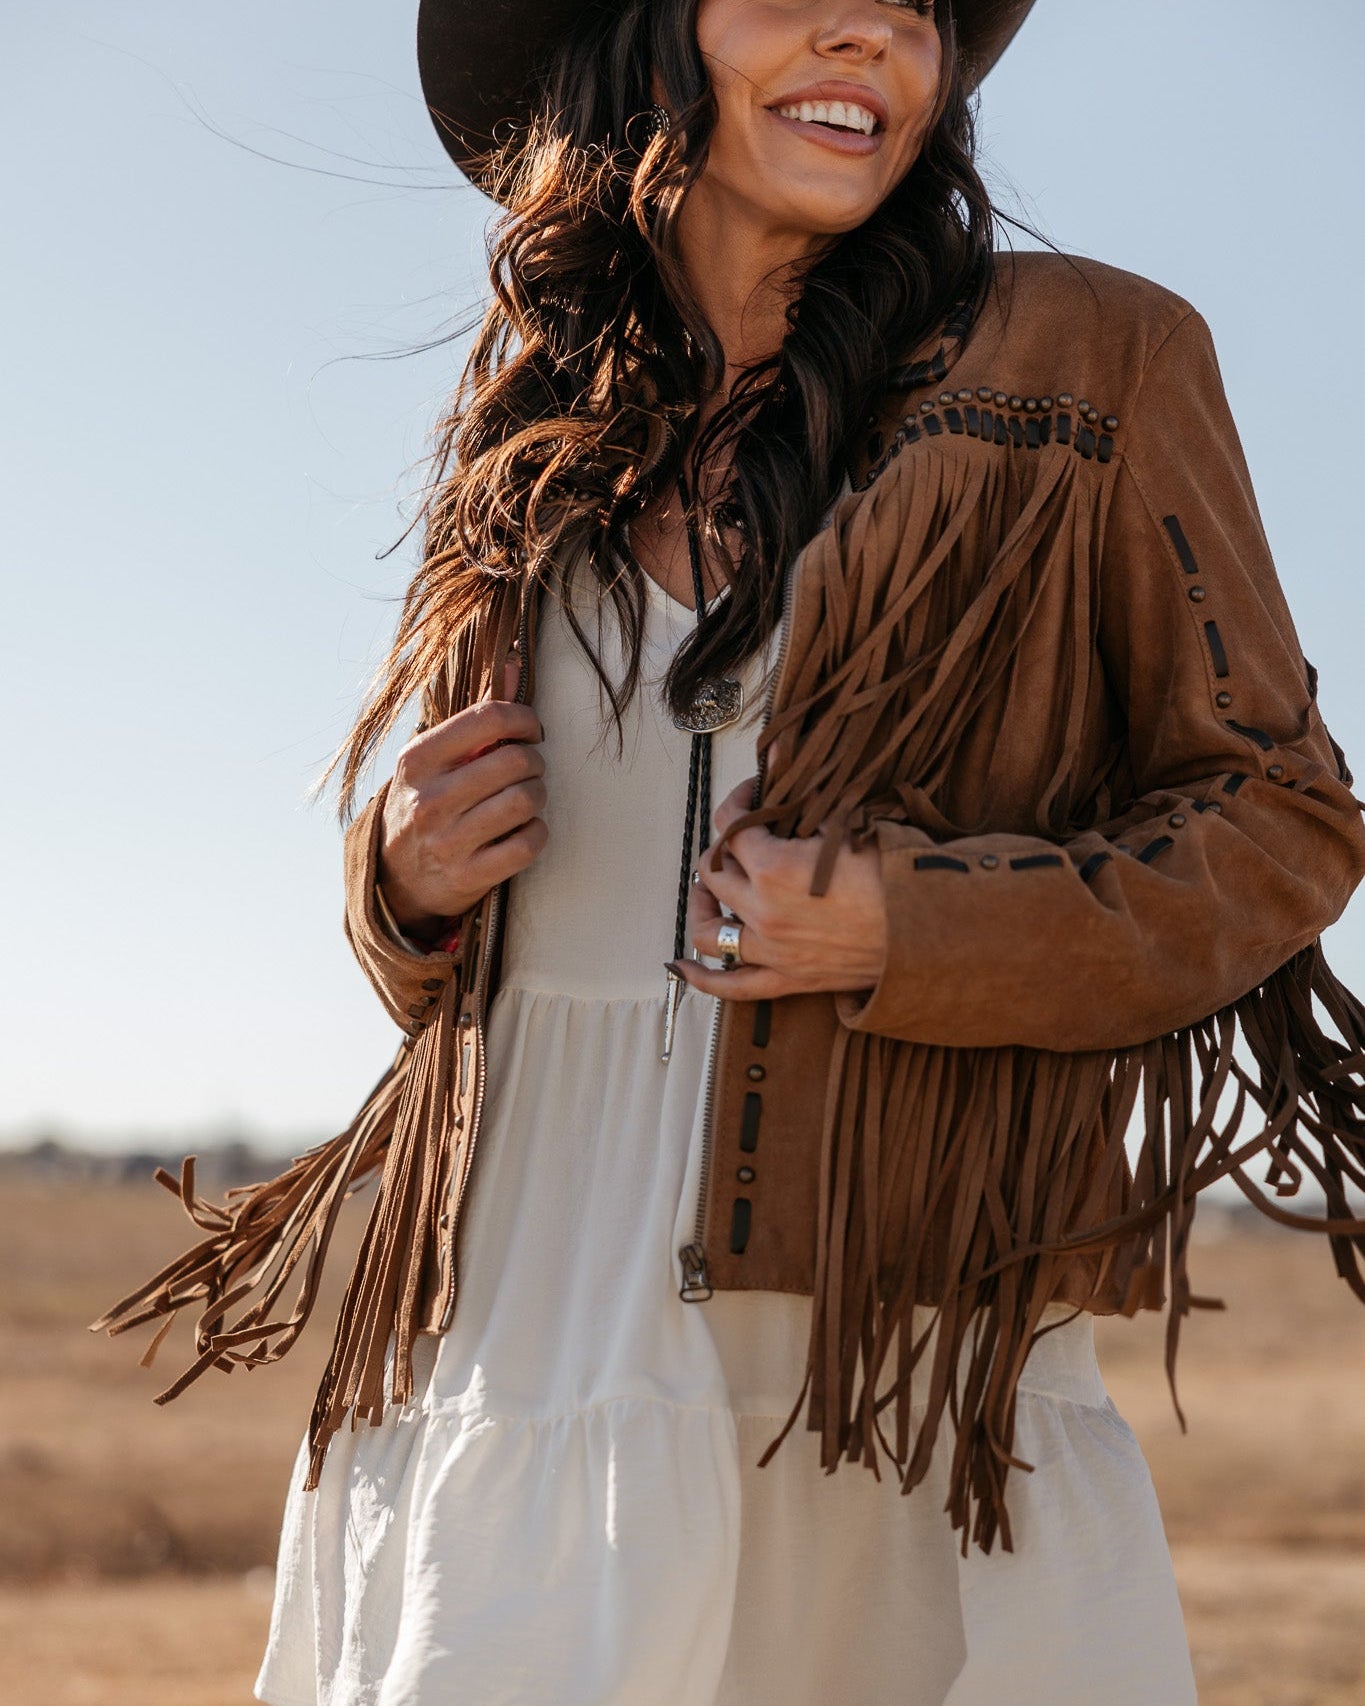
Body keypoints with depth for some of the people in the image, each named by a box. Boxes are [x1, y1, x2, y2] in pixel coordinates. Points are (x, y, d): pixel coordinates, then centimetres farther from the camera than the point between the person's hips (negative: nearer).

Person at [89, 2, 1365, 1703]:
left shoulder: (1092, 358, 3)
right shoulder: (543, 438, 14)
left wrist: (914, 934, -12)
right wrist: (412, 883, 1)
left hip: (901, 1365, -3)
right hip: (515, 1352, 3)